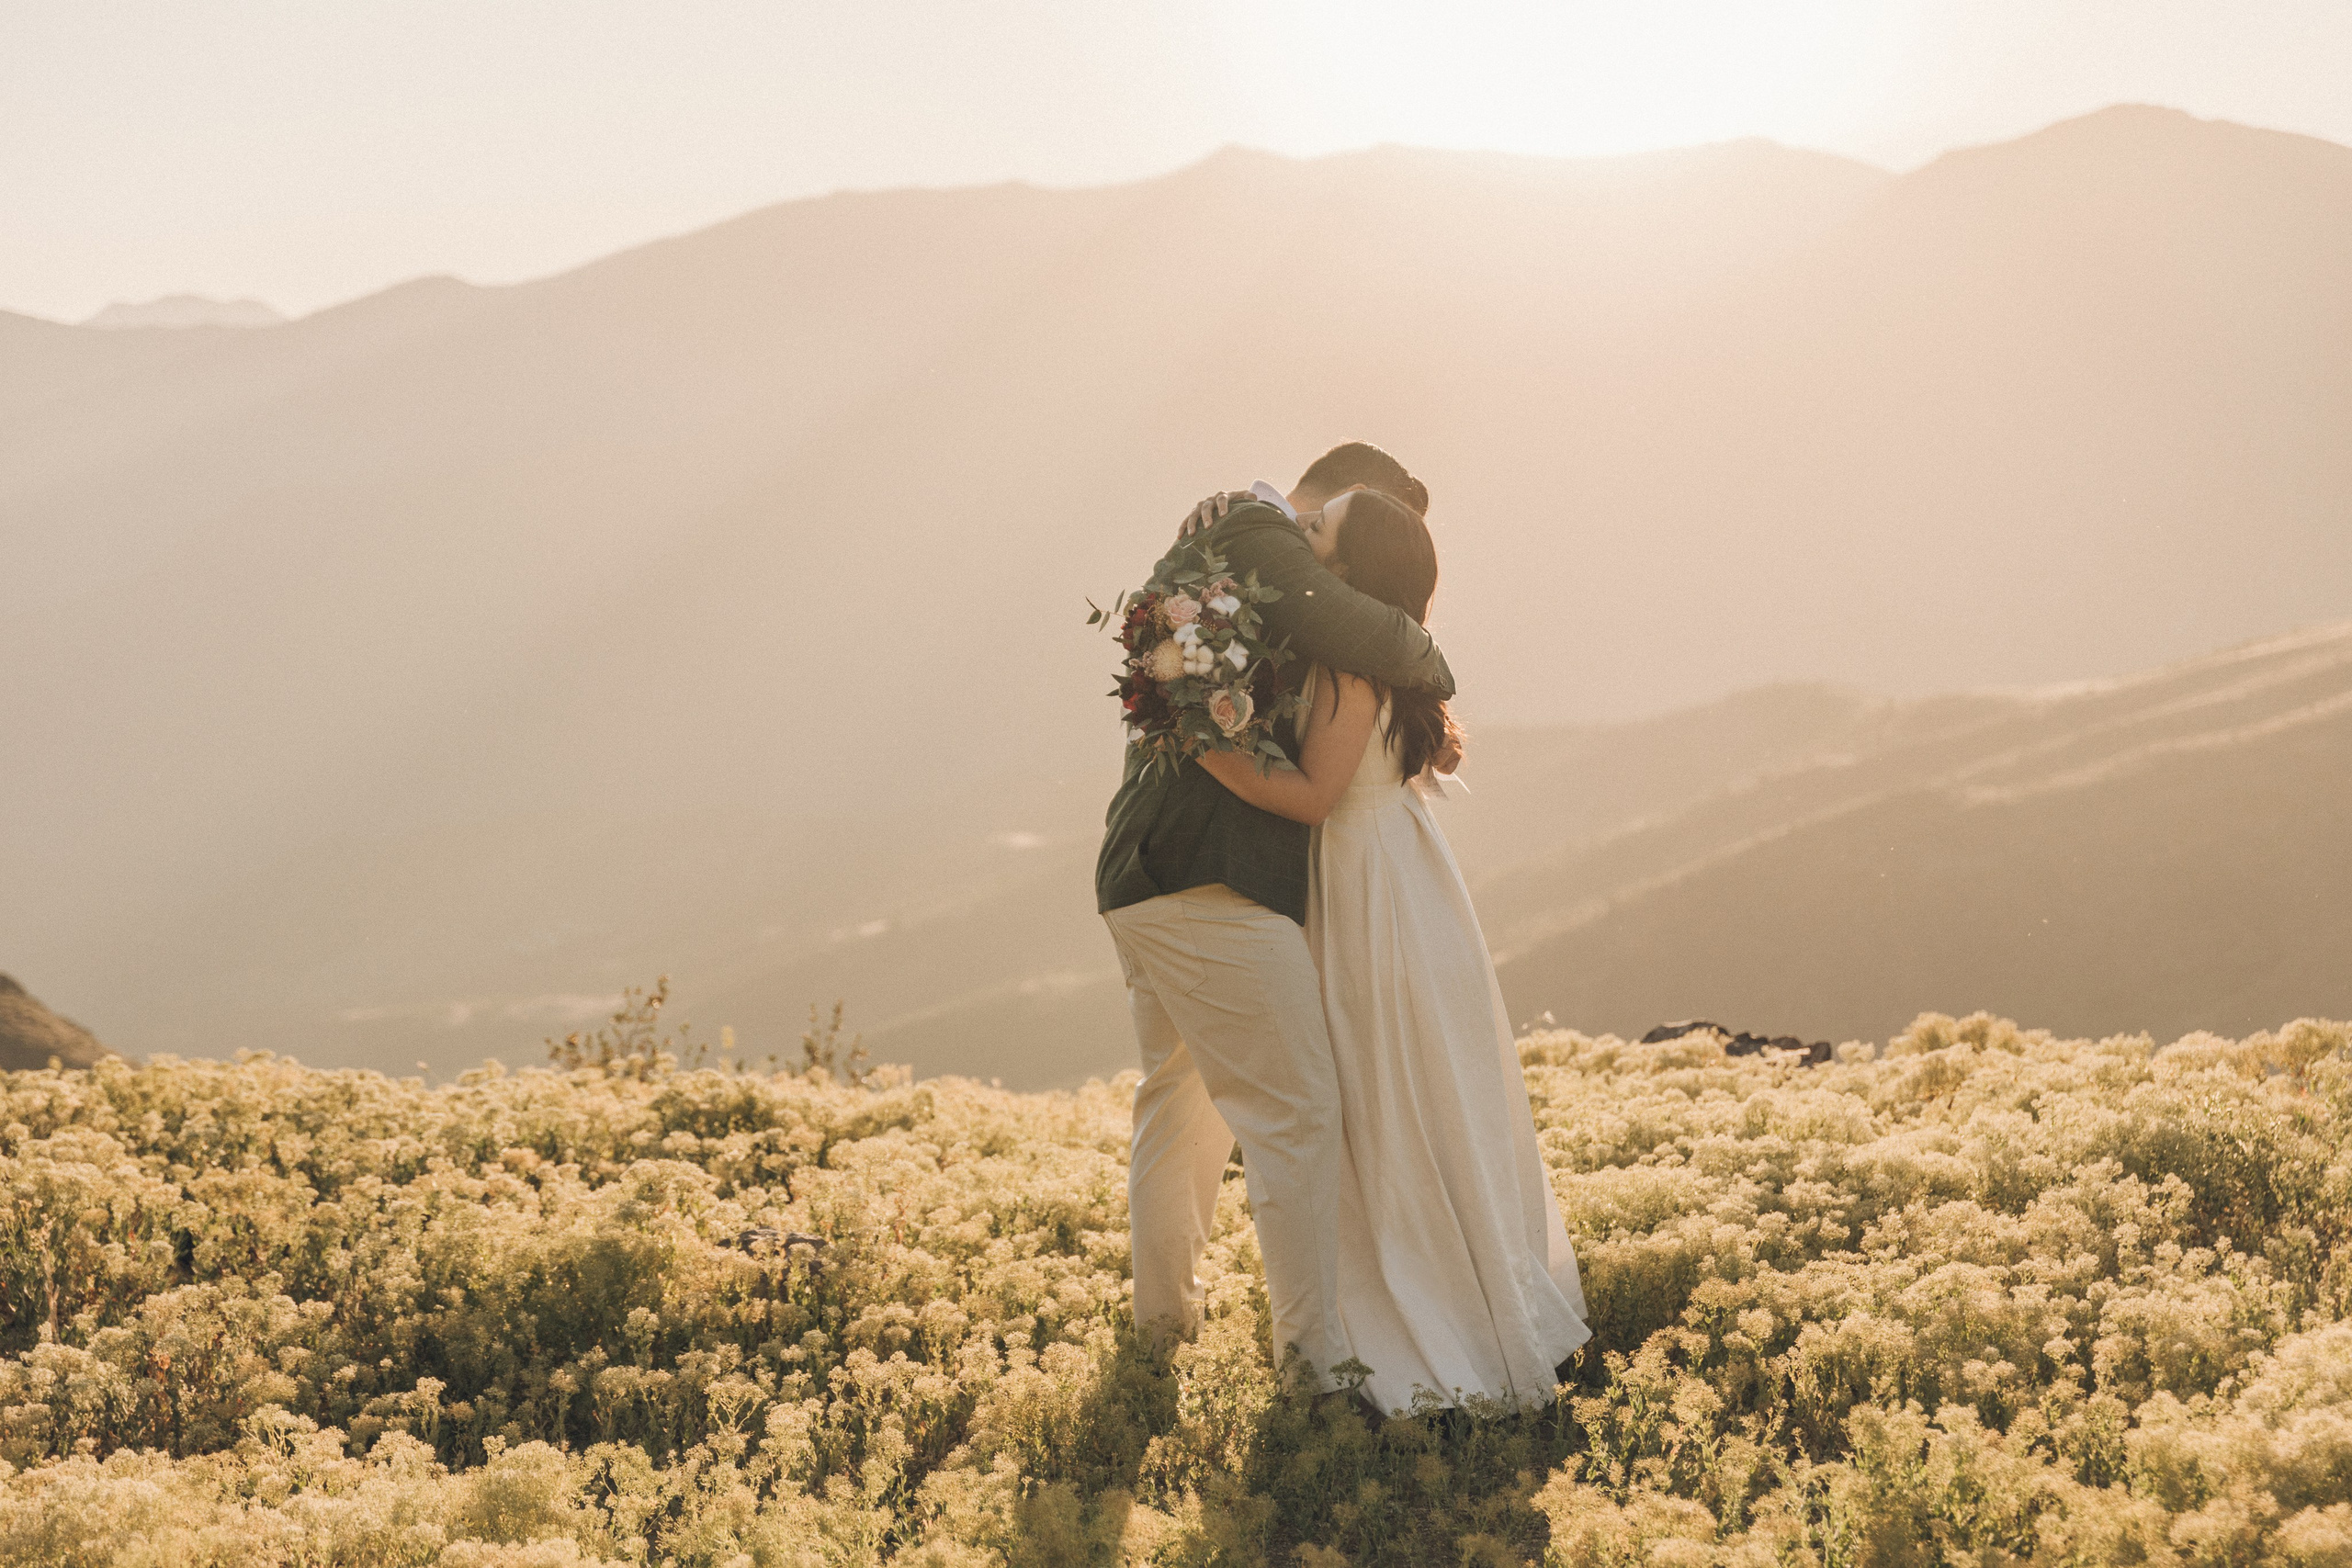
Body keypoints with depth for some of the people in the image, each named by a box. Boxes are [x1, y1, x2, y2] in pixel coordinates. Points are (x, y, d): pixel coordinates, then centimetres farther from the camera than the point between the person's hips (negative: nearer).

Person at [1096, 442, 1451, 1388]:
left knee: (1180, 1099, 25)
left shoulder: (1212, 546, 23)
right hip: (1215, 883, -11)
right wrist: (1431, 669, -4)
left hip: (1145, 881, 11)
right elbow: (1354, 635, -25)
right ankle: (1316, 1350, -3)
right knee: (1296, 1110, -6)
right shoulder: (1255, 535, -9)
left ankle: (1164, 1309, 38)